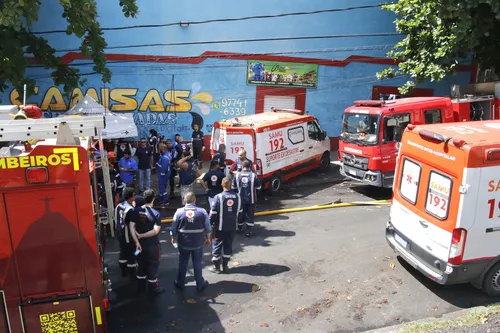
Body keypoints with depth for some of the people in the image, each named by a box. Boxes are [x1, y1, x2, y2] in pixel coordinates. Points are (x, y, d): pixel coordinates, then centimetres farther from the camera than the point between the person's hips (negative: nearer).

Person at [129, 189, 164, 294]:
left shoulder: (136, 210, -6)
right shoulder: (156, 213, -18)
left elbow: (131, 227, -8)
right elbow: (156, 231, -25)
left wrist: (137, 241, -8)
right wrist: (141, 235, -16)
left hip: (140, 243, 5)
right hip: (152, 244, -4)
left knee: (141, 264, 21)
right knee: (153, 265, 12)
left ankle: (141, 286, 34)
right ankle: (153, 287, 24)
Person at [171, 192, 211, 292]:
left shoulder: (179, 212, -10)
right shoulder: (202, 211, -10)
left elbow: (173, 229, -4)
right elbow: (208, 228, -4)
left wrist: (174, 238, 14)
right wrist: (208, 238, 12)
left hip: (183, 243, 0)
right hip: (198, 243, 0)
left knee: (182, 263, 16)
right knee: (197, 263, 13)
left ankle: (180, 283, 31)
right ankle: (200, 284, 23)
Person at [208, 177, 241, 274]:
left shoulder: (218, 197, -17)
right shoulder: (237, 196, -1)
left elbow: (213, 213, -14)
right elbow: (239, 211, 8)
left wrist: (211, 224, -1)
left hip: (220, 226, -4)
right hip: (232, 226, 4)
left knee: (217, 245, 9)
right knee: (228, 245, 15)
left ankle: (216, 267, 16)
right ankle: (225, 266, 23)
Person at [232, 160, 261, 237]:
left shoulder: (237, 175, -7)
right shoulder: (254, 175, -13)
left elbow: (233, 187, 2)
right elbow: (258, 187, -2)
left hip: (240, 199, 2)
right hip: (251, 199, -2)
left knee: (240, 214, 17)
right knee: (250, 215, 7)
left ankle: (240, 228, 34)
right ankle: (248, 231, 6)